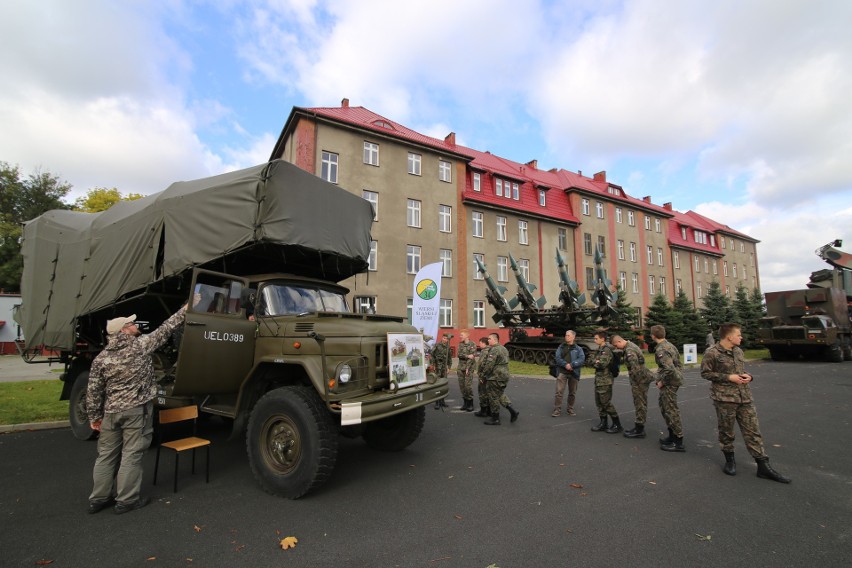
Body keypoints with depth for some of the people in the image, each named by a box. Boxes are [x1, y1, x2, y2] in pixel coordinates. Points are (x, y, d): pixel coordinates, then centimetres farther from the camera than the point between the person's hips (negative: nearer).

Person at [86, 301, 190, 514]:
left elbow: (93, 391, 1)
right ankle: (126, 500, 10)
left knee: (106, 455, 16)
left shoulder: (101, 358, -1)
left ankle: (98, 498, 25)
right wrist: (186, 308, 3)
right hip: (137, 410, -4)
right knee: (132, 455, 3)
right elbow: (166, 329, -4)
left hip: (111, 412, 4)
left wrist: (94, 416, 11)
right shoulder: (141, 345, -11)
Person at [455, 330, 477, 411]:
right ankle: (465, 403, 18)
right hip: (460, 367, 5)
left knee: (468, 385, -9)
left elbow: (472, 357, -11)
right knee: (462, 386, 6)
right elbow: (459, 355, -1)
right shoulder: (460, 344, 12)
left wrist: (467, 368, -16)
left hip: (469, 368, -5)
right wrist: (467, 356, -17)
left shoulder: (472, 345, -4)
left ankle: (470, 404, 3)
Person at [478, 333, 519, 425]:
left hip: (495, 378, -10)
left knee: (493, 397, 2)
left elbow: (489, 364, -23)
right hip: (504, 376, 10)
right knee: (501, 395, 22)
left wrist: (483, 373, -8)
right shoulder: (504, 349, 12)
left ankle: (495, 419, 10)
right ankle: (512, 411, 13)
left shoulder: (494, 350, -19)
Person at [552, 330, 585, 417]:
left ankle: (570, 409, 26)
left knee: (572, 393, 11)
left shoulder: (578, 349, 5)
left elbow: (582, 359, -7)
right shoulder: (561, 347, 8)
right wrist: (565, 364, -17)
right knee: (559, 391, -7)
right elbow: (557, 358, -1)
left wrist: (571, 365, -18)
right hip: (562, 372, 0)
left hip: (574, 373, 1)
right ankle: (557, 410, 0)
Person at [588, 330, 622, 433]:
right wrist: (596, 362, -8)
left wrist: (595, 362, -7)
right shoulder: (599, 350, 15)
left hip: (605, 381, -9)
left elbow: (603, 364, -24)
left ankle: (617, 425, 8)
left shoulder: (607, 350, -13)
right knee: (599, 403, 12)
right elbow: (590, 362, 11)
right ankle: (603, 424, 20)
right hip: (598, 380, 9)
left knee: (606, 403, -4)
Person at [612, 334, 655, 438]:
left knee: (640, 404, -2)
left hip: (640, 380, -10)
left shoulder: (629, 350, -22)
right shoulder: (631, 345, 10)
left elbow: (635, 368, -26)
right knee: (640, 404, 17)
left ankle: (639, 430, 7)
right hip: (642, 378, 10)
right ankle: (638, 426, 28)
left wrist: (634, 383, -15)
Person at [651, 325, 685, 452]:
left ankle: (678, 442, 6)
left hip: (669, 383, -10)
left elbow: (669, 368, -29)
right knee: (664, 407, 20)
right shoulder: (669, 345, 11)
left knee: (671, 410, -2)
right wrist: (679, 374, 20)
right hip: (675, 380, 10)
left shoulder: (660, 349, -21)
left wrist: (662, 381, -17)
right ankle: (672, 435, 30)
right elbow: (679, 363, 18)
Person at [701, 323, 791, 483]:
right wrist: (728, 377, -15)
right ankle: (730, 460, 26)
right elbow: (705, 373, -9)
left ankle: (763, 467, 14)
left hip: (745, 397, 6)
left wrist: (748, 376, 1)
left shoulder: (738, 351, 11)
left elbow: (742, 370, 23)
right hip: (724, 398, -6)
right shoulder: (712, 353, -12)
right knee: (726, 431, 8)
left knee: (753, 431, 7)